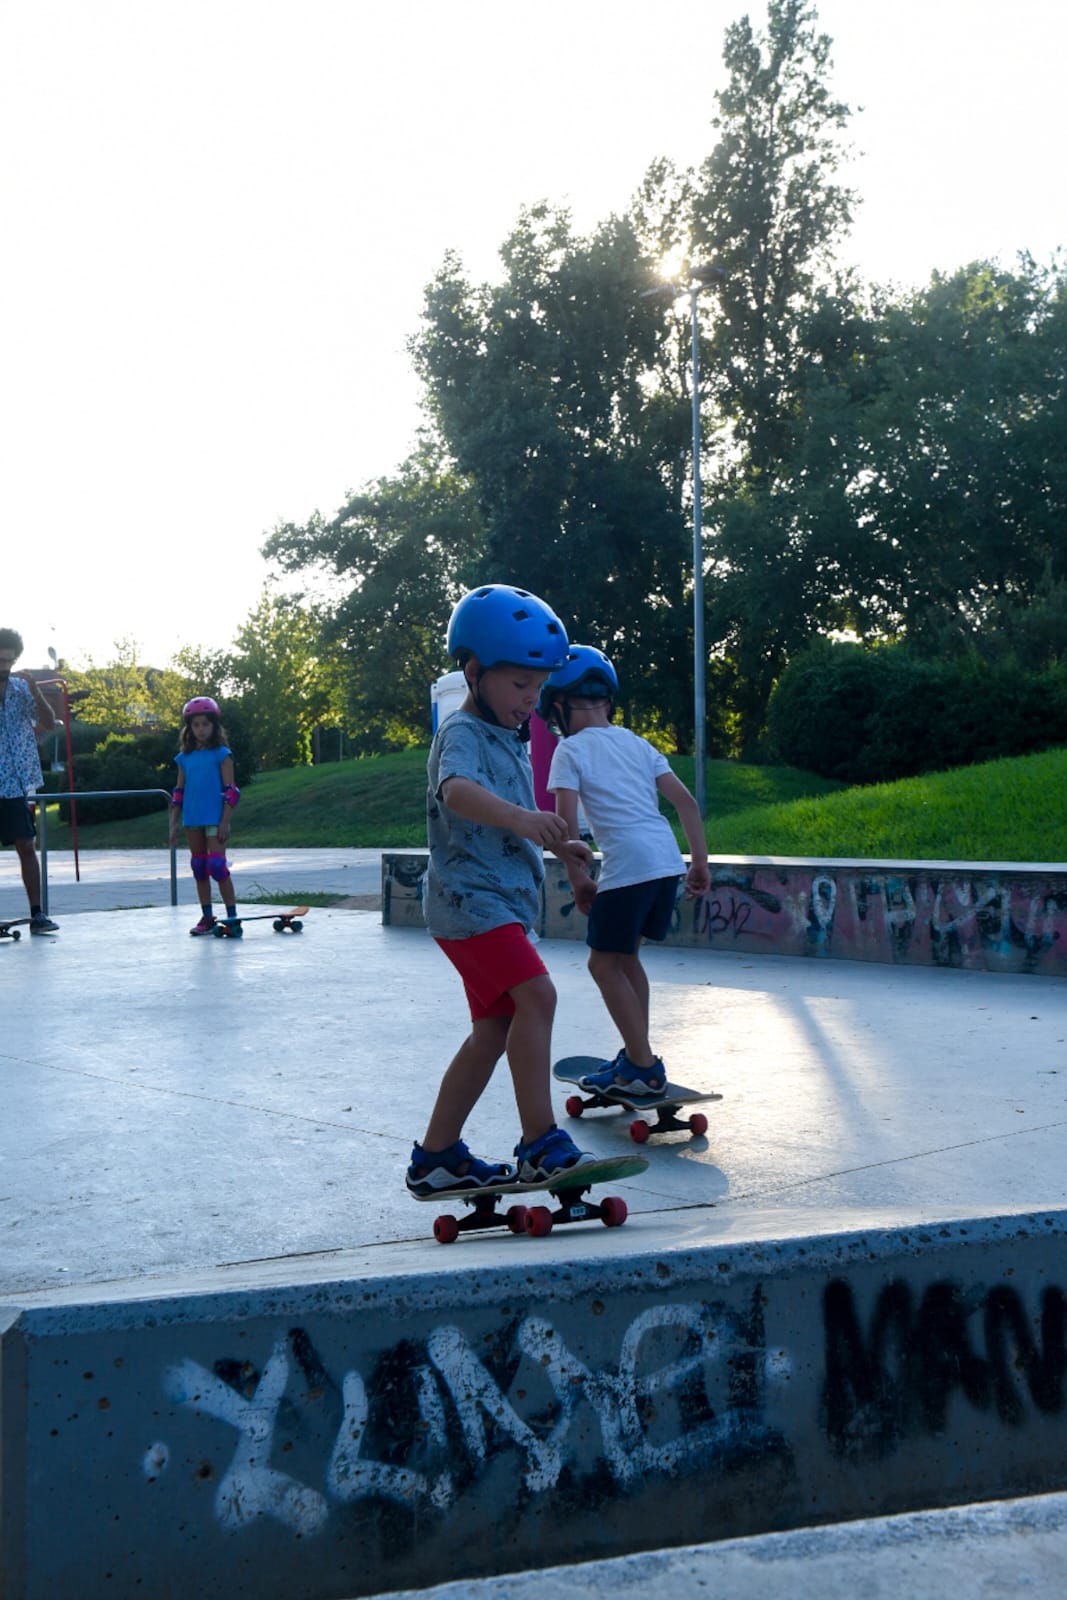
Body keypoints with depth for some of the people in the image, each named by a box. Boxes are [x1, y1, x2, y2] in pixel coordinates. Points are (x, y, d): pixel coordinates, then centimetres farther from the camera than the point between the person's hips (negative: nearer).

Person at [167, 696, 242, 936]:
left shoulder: (221, 754, -3)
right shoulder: (185, 757, 10)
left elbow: (230, 791, -6)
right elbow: (179, 792, 13)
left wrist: (225, 821, -12)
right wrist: (174, 823, 9)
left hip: (214, 818, -5)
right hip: (192, 819, 5)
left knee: (217, 865, -11)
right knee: (199, 868, 9)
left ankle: (232, 916, -5)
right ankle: (207, 917, 17)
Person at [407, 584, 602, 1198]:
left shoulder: (510, 739, 19)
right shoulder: (463, 734, -13)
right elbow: (457, 790, -37)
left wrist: (556, 842, 27)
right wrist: (520, 816, -53)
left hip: (502, 903, 10)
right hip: (470, 900, -10)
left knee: (495, 1026, 11)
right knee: (537, 994, -24)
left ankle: (437, 1158, 19)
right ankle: (541, 1145, -21)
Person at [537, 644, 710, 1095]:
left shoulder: (571, 750, 2)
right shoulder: (637, 744, 20)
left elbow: (566, 820, -8)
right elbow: (686, 802, 15)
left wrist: (577, 878, 2)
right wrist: (700, 863, 17)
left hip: (627, 866, -7)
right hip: (668, 861, 7)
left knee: (604, 964, 6)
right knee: (625, 957, 21)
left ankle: (644, 1067, 4)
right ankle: (637, 1055, 26)